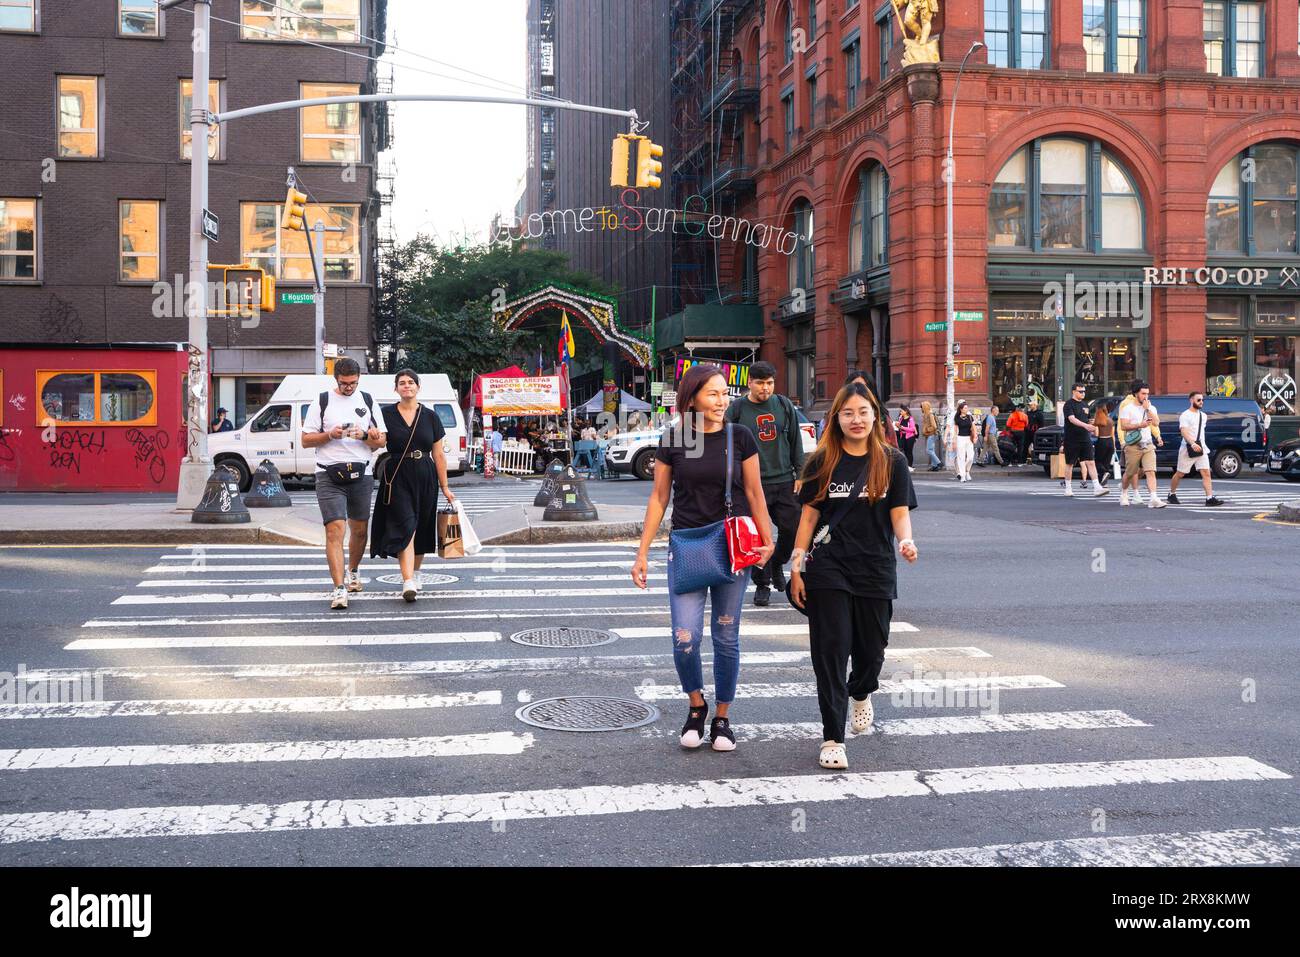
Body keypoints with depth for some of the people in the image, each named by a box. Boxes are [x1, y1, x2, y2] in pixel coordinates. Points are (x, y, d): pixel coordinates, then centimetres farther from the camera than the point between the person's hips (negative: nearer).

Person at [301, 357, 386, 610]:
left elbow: (381, 441, 9)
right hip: (329, 475, -3)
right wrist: (330, 435, -13)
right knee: (335, 529, -14)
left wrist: (364, 436, -11)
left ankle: (353, 571, 39)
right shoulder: (321, 402, 4)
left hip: (361, 474, 3)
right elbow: (306, 440, 4)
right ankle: (339, 588, -17)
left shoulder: (368, 402, 10)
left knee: (359, 529, 13)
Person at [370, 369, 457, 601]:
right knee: (405, 526, -15)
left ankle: (415, 574, 30)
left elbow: (438, 455, 8)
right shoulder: (385, 414, 3)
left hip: (425, 477, 3)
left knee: (422, 528, 10)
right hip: (397, 477, -3)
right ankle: (408, 583, -23)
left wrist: (445, 487, 6)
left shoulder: (430, 417, 7)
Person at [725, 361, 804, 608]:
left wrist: (800, 474, 6)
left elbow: (796, 442, 12)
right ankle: (762, 584, 12)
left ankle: (777, 564, 29)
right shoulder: (736, 410, 0)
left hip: (785, 481, 3)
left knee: (792, 528, 1)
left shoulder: (784, 405, 8)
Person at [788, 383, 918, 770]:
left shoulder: (891, 462, 2)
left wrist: (907, 541, -21)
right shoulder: (822, 463, 2)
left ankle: (861, 694, 47)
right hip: (828, 570, -1)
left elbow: (900, 514, 1)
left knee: (871, 649, 12)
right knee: (830, 650, -5)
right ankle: (833, 738, 2)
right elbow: (809, 516, 5)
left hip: (876, 571, 1)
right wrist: (797, 567, 1)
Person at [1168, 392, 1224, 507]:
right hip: (1188, 449, -6)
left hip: (1201, 448, 6)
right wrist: (1192, 443, -36)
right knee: (1180, 474, 6)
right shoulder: (1185, 415, -9)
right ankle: (1172, 494, 25)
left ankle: (1209, 498, -13)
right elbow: (1184, 432, -22)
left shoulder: (1203, 415, 14)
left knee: (1206, 473, -8)